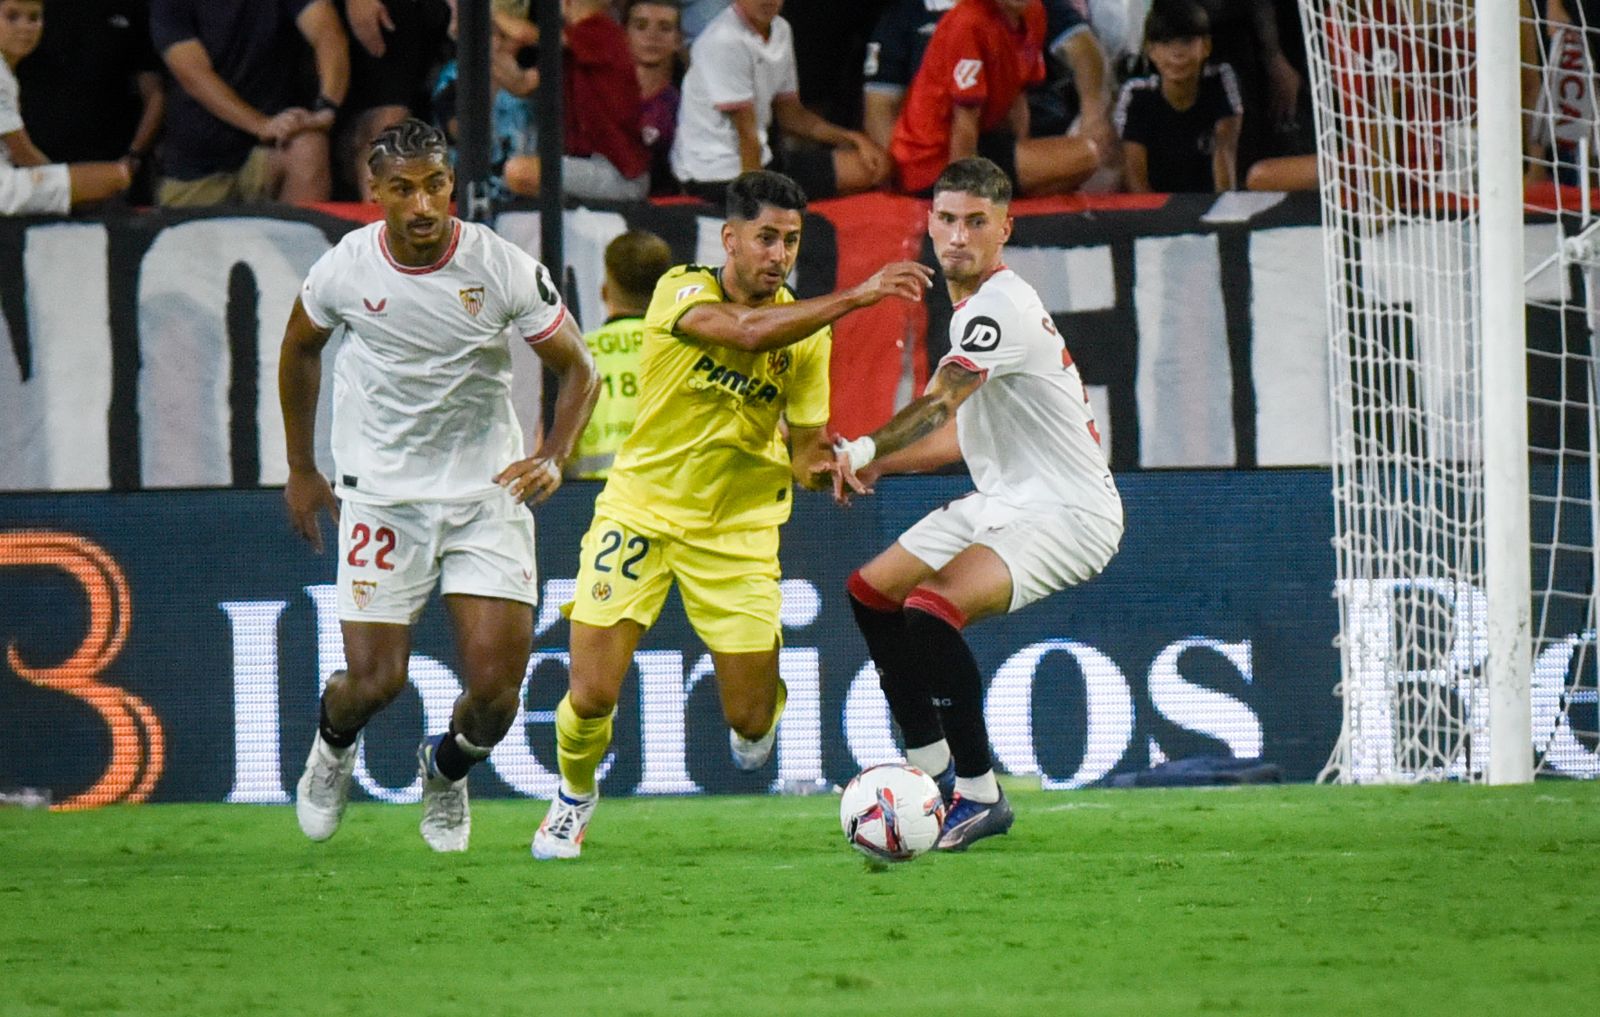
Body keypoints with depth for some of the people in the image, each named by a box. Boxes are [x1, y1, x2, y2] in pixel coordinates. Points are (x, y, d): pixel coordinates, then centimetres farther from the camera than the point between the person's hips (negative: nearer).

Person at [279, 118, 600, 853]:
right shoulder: (345, 269, -9)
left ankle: (447, 770, 26)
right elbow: (299, 349, 13)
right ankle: (333, 742, 32)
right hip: (382, 492, 0)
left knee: (497, 679, -9)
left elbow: (577, 369, 0)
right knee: (374, 680, -6)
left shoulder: (504, 269, -12)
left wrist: (554, 457, -17)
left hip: (488, 491, 0)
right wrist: (300, 472, 16)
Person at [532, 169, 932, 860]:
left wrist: (819, 464, -25)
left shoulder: (808, 331, -5)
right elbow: (747, 332, -36)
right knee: (592, 697, -10)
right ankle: (574, 796, 24)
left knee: (750, 720, -3)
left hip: (737, 529, 2)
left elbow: (805, 449, -1)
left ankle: (760, 710, 37)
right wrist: (856, 296, -40)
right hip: (642, 510, -2)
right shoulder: (683, 292, -15)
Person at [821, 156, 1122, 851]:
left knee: (931, 611, -29)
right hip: (1003, 502, 11)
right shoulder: (973, 305, 14)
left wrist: (866, 450, -34)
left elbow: (938, 404, -30)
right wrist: (877, 465, 12)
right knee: (871, 592, 15)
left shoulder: (1001, 306, -18)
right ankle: (934, 772, 20)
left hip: (1066, 514, -11)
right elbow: (964, 434, 22)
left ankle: (980, 795, -18)